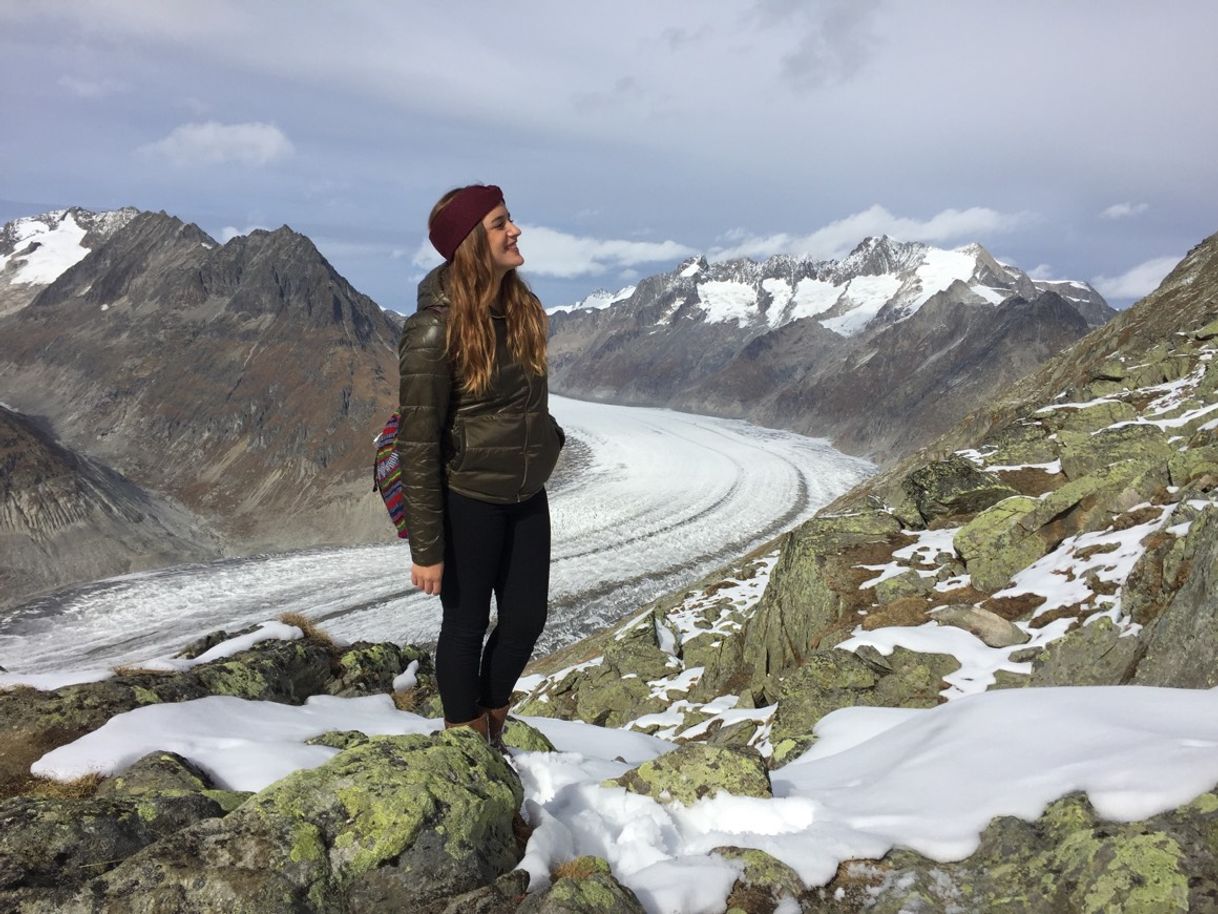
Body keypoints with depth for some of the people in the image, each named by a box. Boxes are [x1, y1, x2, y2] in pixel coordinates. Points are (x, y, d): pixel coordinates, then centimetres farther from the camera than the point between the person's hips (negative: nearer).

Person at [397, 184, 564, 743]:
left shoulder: (518, 304, 0)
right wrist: (426, 548, -16)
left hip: (526, 494, 7)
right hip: (468, 501, -6)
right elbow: (418, 444, -18)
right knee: (467, 623, 11)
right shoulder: (435, 329, -21)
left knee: (526, 619, 14)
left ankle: (492, 725, 39)